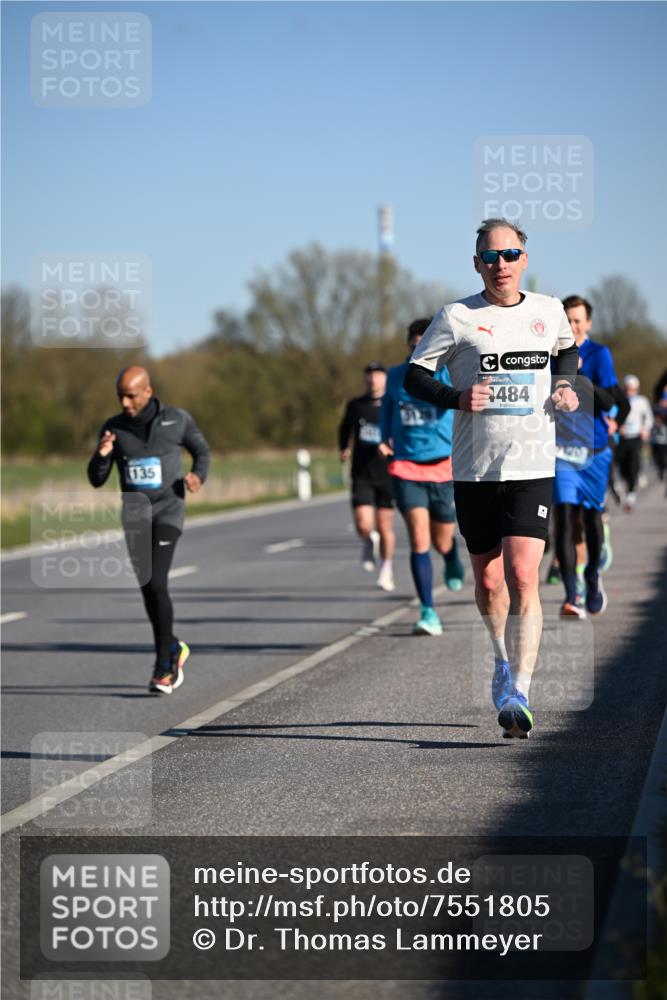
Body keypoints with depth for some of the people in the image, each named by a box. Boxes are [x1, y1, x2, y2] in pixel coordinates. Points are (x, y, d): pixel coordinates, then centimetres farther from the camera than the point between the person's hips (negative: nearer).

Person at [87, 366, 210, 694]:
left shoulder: (177, 419, -7)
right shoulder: (113, 427, -2)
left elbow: (202, 451, 11)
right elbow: (96, 480, 2)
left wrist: (198, 476, -10)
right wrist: (102, 455, -20)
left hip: (168, 510, -3)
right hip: (134, 513, 3)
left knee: (156, 583, -16)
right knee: (148, 589, 5)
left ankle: (163, 666, -7)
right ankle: (173, 648, 30)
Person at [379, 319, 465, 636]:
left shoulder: (448, 373, -7)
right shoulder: (395, 377, 3)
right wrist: (385, 439, 7)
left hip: (444, 467, -1)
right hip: (406, 468, 1)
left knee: (442, 541, 12)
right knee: (419, 540, -14)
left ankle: (453, 562, 51)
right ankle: (428, 613, -11)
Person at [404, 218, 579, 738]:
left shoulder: (549, 310, 8)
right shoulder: (456, 317, -1)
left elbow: (568, 349, 29)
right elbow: (415, 375, 3)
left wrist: (565, 385, 9)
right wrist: (456, 398, -15)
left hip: (533, 467, 0)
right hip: (475, 470, 0)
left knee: (523, 577, -14)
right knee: (488, 581, 10)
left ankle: (518, 693, -16)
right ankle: (506, 659, 38)